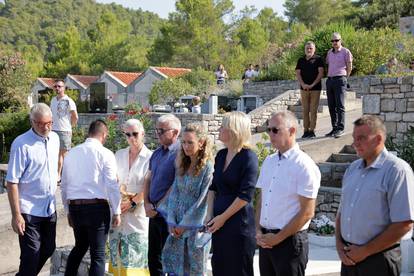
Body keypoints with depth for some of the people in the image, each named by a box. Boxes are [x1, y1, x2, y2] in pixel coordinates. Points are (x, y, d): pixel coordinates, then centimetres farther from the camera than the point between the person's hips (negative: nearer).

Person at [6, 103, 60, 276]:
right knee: (31, 255, -3)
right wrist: (16, 215, -19)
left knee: (48, 250, 15)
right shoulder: (21, 144, -17)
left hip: (50, 208, 7)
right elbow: (12, 182, -17)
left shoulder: (54, 138, 2)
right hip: (29, 210, -7)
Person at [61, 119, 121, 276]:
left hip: (74, 207, 5)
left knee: (80, 246, 25)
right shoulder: (105, 154, -7)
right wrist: (116, 212, -2)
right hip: (97, 207, -5)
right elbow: (112, 185, -10)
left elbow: (64, 186, 12)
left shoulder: (71, 154, 8)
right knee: (98, 254, 4)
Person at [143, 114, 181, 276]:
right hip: (154, 213, 8)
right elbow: (148, 179, 16)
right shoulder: (157, 153, 13)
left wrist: (158, 206, -13)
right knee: (153, 256, 15)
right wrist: (147, 203, 2)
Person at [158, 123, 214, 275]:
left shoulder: (208, 167, -12)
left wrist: (185, 224, -10)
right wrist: (171, 221, -2)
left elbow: (203, 201, -14)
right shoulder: (181, 166, 10)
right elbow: (174, 193, 8)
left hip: (196, 227, -6)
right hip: (177, 226, 6)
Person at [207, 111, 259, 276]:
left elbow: (246, 195, -16)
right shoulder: (221, 155, 10)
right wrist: (210, 216, 3)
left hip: (239, 224, -7)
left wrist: (223, 217, -12)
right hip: (219, 224, 7)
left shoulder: (248, 157, -12)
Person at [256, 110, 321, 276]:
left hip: (289, 241, -6)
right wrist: (259, 231, 2)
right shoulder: (268, 161, 9)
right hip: (266, 240, 6)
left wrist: (277, 238, -11)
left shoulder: (304, 165, -12)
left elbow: (307, 212, -14)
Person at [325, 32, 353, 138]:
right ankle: (334, 128, 11)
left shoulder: (345, 51, 0)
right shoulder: (329, 52, 16)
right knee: (331, 106, 6)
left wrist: (344, 78, 7)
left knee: (340, 105, -10)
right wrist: (329, 76, 16)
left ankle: (340, 128, -11)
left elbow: (349, 67, 3)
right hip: (329, 80, 6)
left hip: (339, 79, -6)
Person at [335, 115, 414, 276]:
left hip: (378, 260, -6)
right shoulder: (353, 168, 9)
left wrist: (365, 251, -14)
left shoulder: (397, 170, -12)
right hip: (349, 258, 6)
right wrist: (339, 244, 0)